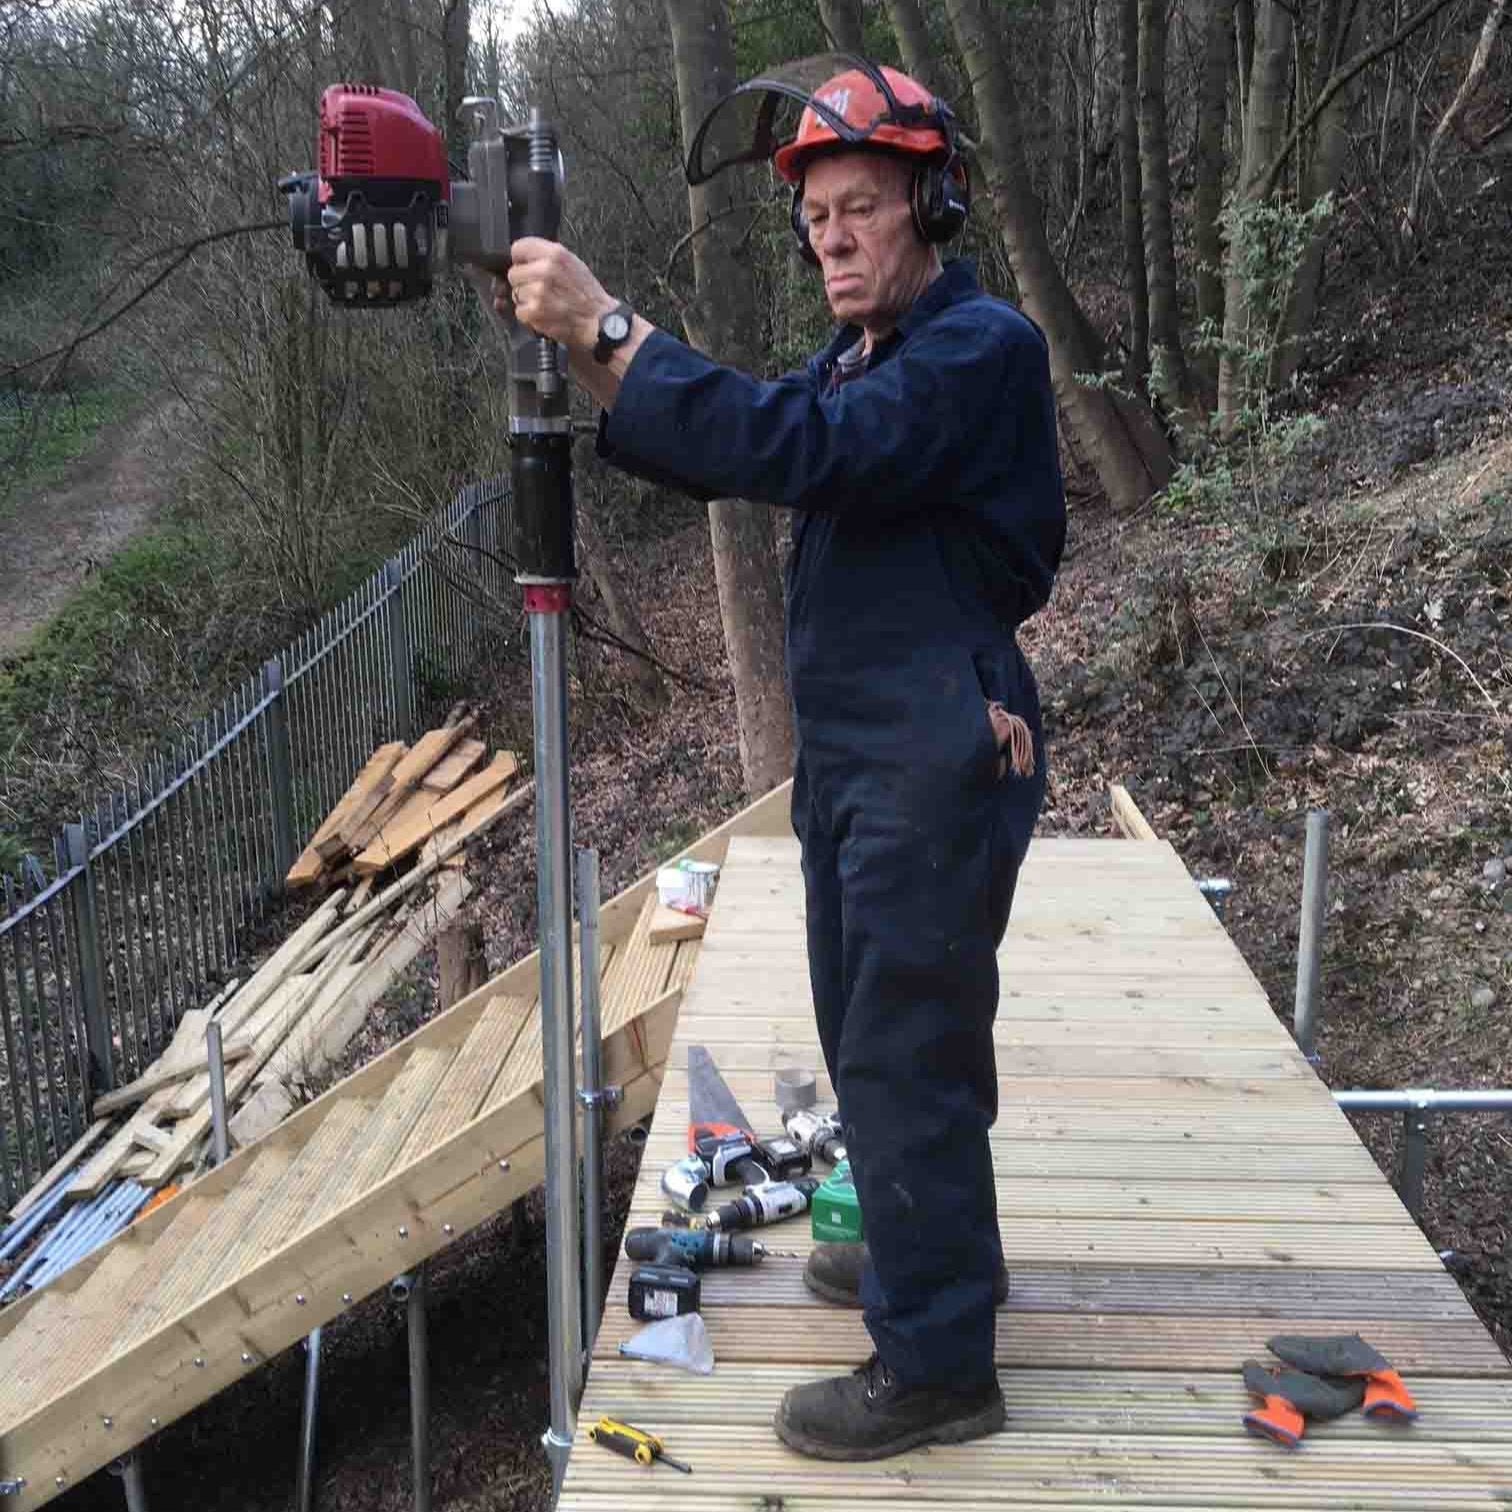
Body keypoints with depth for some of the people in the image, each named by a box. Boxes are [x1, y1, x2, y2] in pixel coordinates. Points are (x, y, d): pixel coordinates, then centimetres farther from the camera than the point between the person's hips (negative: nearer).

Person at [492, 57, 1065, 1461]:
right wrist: (579, 346, -6)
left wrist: (607, 324, -27)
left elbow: (801, 448, -28)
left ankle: (937, 1366, 12)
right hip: (846, 753, 9)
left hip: (939, 756, -9)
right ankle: (930, 1246, 40)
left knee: (903, 1052, -2)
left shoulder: (983, 348, -13)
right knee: (868, 1031, 20)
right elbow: (710, 449, 9)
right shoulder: (853, 362, 16)